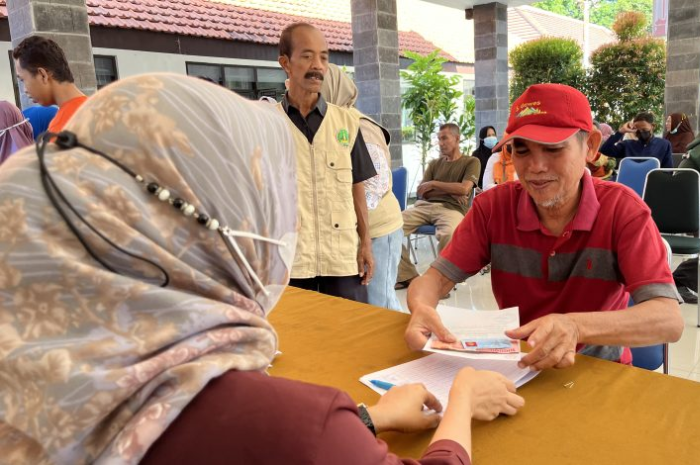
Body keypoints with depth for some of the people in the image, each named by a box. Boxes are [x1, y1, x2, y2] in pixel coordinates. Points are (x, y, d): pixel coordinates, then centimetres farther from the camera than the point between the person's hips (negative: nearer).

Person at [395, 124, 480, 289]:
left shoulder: (472, 162, 12)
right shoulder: (434, 164, 23)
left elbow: (464, 189, -5)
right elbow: (421, 193, 11)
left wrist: (433, 184, 2)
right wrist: (450, 191, -1)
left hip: (451, 208, -4)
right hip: (425, 206, 4)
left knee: (448, 234, -40)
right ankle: (407, 275, -9)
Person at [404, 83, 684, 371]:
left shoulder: (622, 209, -14)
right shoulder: (493, 206, -7)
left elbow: (669, 320, -24)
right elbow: (437, 277, -10)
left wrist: (575, 327, -43)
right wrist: (422, 308, -35)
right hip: (513, 362, 1)